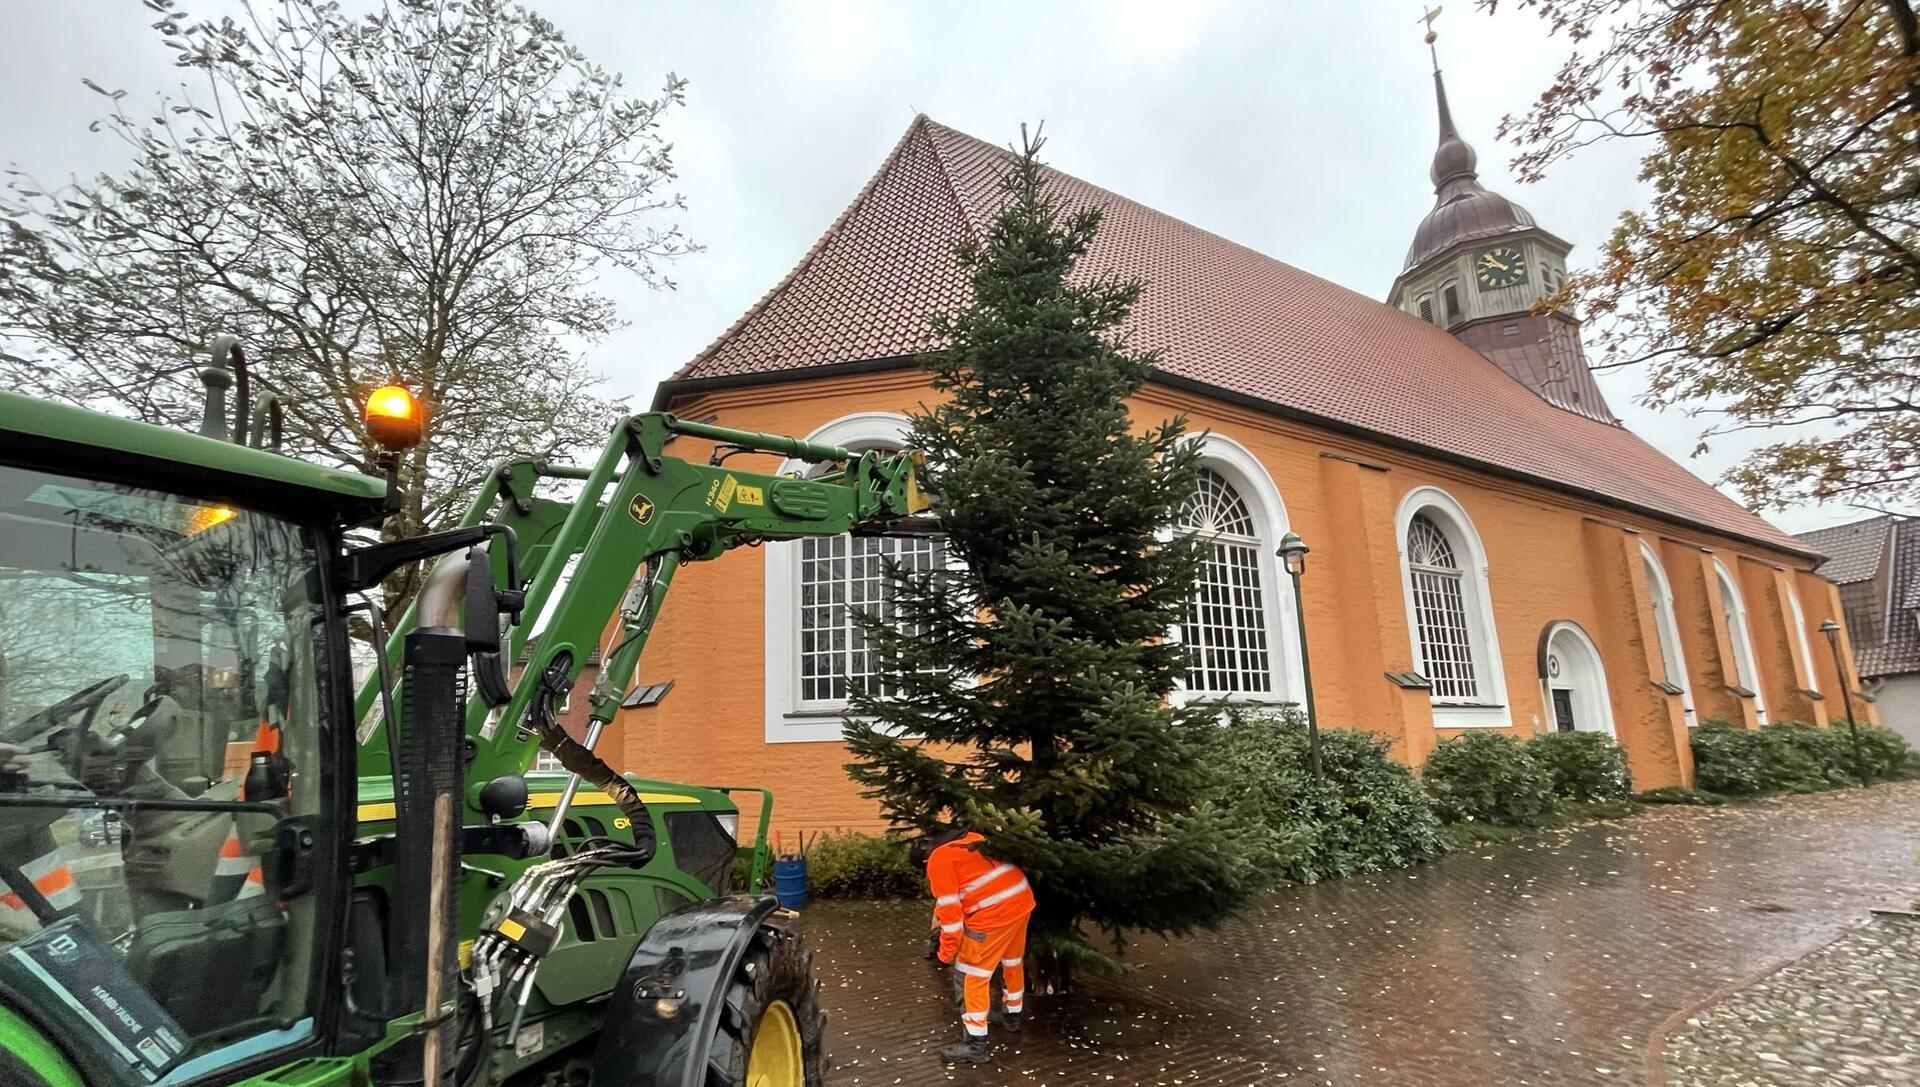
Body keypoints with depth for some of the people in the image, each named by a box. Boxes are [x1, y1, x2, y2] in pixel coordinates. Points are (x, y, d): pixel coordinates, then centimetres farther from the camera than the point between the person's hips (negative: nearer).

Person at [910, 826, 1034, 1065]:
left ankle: (975, 1044, 11)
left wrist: (946, 953, 4)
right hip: (1022, 898, 9)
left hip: (995, 911, -8)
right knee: (1013, 962, 27)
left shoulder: (938, 860, -2)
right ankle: (1013, 1016, 46)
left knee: (973, 974, 6)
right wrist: (940, 918, 38)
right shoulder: (966, 840, 21)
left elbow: (950, 910, -5)